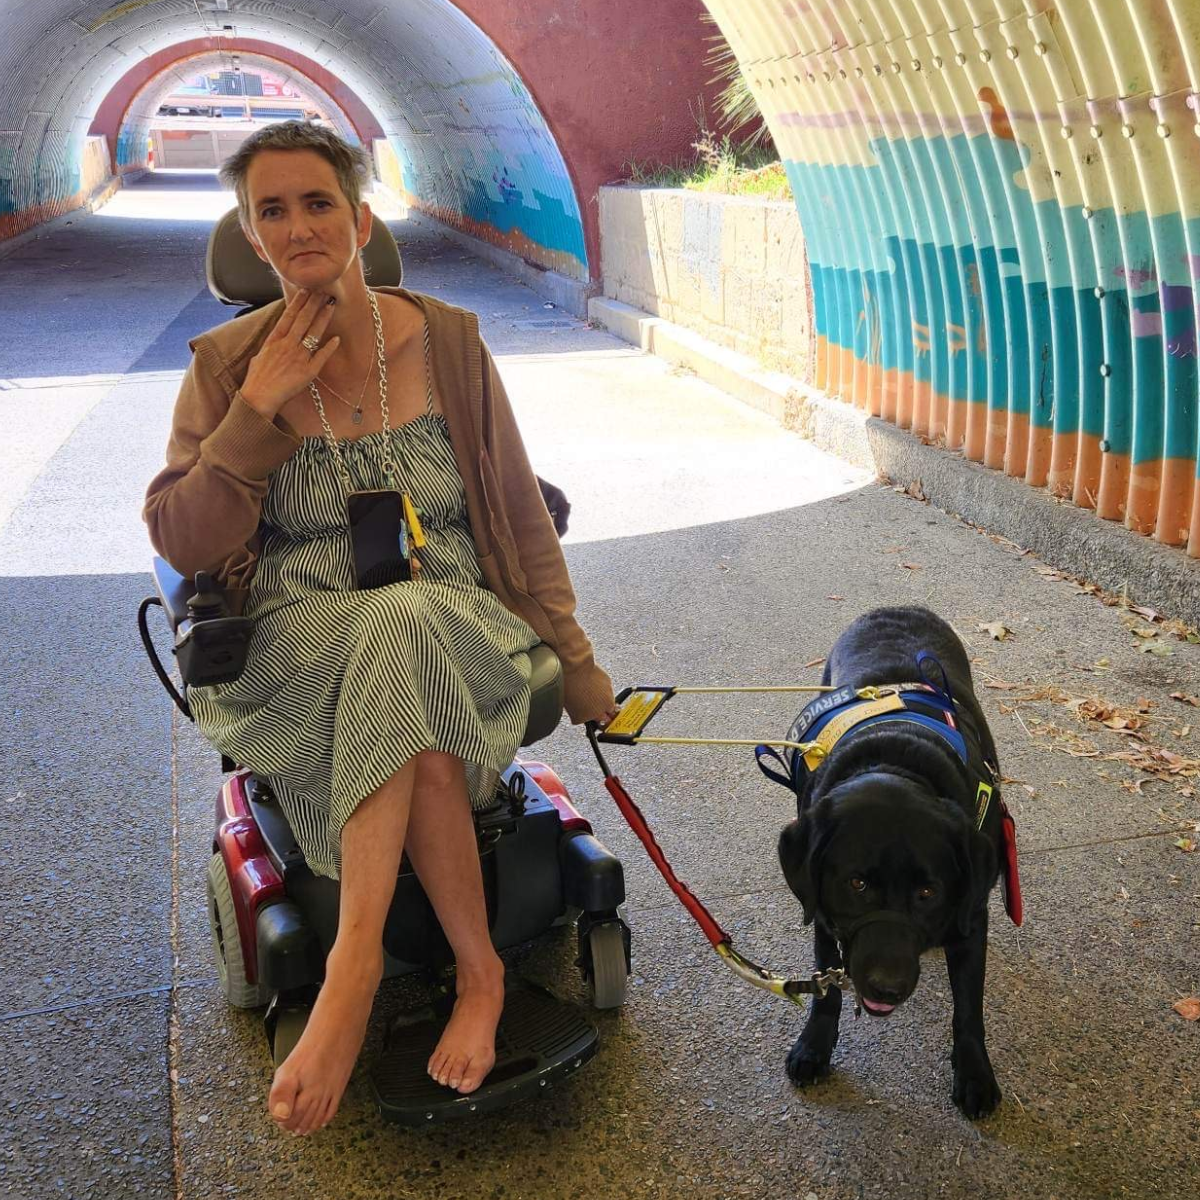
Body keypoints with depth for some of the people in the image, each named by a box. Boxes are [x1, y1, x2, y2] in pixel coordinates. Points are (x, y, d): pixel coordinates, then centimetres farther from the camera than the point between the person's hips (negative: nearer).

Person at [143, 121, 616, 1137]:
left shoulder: (448, 341, 2)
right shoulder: (229, 365, 2)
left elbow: (521, 514, 6)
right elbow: (182, 547, -3)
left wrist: (575, 660, 4)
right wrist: (258, 409, -12)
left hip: (459, 623, 1)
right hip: (296, 637, 0)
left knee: (402, 635, -36)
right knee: (416, 720, -35)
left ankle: (356, 965, -26)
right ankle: (478, 972, -24)